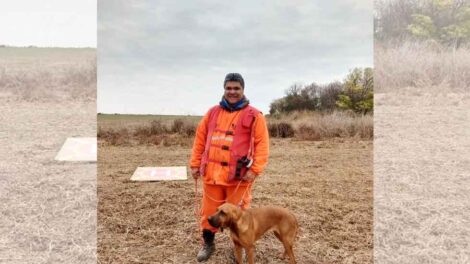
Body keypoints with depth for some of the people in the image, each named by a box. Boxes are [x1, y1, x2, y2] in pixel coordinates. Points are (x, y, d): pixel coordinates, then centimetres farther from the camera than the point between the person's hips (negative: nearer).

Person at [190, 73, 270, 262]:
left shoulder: (253, 115, -2)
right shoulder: (212, 113, 10)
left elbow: (262, 144, -7)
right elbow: (200, 139, 13)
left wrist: (255, 169, -15)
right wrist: (195, 164, 10)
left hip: (239, 175, -3)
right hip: (211, 173, 3)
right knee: (209, 212, 13)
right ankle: (208, 244, 34)